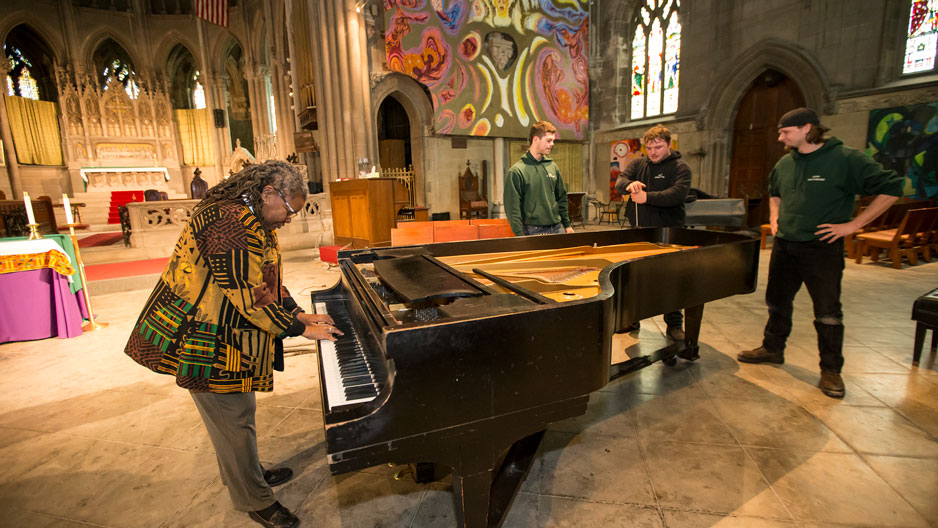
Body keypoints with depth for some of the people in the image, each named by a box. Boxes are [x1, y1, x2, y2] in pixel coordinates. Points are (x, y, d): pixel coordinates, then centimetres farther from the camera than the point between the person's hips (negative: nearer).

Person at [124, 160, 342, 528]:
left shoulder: (257, 224, 7)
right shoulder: (229, 223, -27)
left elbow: (269, 283, 13)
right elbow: (251, 299, -29)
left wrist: (299, 314, 3)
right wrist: (302, 330, -20)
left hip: (230, 335, 10)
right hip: (202, 339, -10)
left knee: (235, 412, 23)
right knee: (233, 419, 4)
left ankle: (248, 474, 42)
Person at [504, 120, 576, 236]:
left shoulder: (553, 167, 11)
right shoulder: (516, 171, -9)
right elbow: (513, 207, -12)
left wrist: (567, 225, 15)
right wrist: (520, 236, -17)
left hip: (557, 228, 6)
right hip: (533, 231, -5)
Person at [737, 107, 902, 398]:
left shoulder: (845, 159, -11)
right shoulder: (785, 163, 8)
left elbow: (891, 187, -11)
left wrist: (853, 224, -16)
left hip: (822, 247, -6)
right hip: (784, 246, 6)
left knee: (827, 312, 2)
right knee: (777, 301, 15)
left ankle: (831, 370, 16)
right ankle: (772, 348, 33)